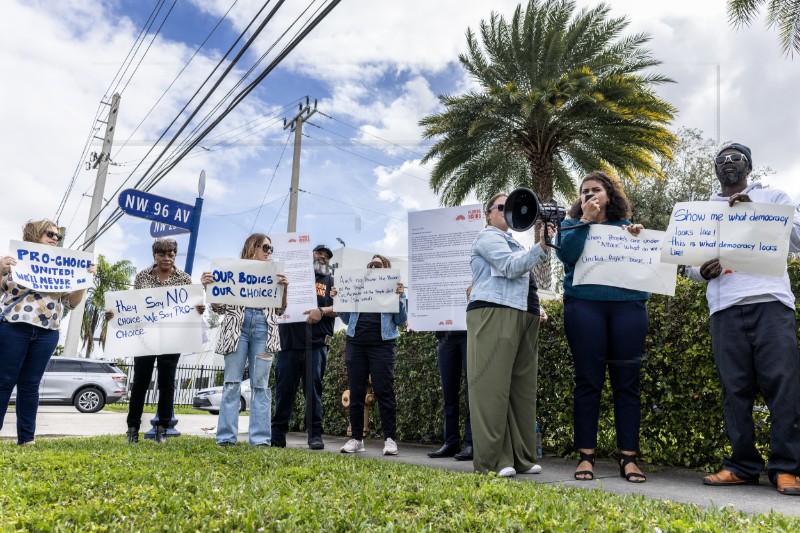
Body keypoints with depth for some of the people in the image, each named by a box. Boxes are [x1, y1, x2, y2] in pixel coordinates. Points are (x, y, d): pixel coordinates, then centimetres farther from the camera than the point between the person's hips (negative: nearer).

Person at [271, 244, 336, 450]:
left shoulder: (331, 281, 14)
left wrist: (322, 311, -16)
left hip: (316, 343, -1)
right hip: (289, 340, 1)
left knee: (314, 388, -2)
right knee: (284, 388, 3)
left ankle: (315, 435, 2)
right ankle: (277, 433, 11)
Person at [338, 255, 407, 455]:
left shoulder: (394, 288, 9)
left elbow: (401, 320, 2)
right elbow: (348, 319, 18)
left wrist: (400, 298, -11)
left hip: (382, 344, -3)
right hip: (355, 343, 4)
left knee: (384, 391, -7)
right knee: (356, 392, 4)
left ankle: (390, 439, 0)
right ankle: (356, 438, 11)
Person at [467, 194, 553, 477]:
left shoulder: (512, 242, 30)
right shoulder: (487, 236, 4)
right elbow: (510, 267, -11)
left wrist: (536, 309, 20)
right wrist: (541, 247, -17)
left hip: (523, 316, 9)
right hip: (494, 314, -9)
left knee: (522, 387, 4)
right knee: (494, 386, -10)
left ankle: (520, 457, 7)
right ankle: (492, 460, -9)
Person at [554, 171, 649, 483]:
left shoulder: (627, 226, 19)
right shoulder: (572, 224, 15)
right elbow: (565, 254, -6)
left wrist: (638, 239, -4)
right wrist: (585, 220, -3)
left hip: (628, 307, 2)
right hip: (585, 306, -1)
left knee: (627, 382, 1)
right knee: (588, 381, -2)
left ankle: (628, 457, 7)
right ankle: (586, 455, 4)